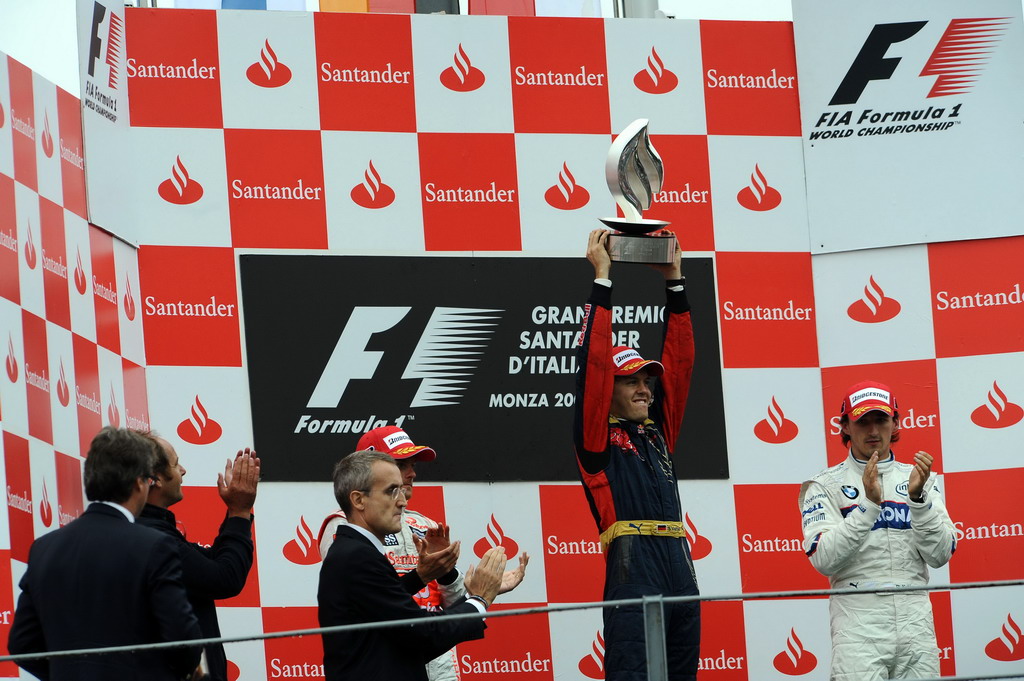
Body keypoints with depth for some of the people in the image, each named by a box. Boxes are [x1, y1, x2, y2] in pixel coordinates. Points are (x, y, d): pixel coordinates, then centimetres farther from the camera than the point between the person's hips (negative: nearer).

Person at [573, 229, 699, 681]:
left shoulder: (657, 432, 21)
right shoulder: (598, 437, 5)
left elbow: (679, 361, 20)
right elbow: (593, 364, -4)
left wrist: (674, 282, 18)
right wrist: (601, 280, -2)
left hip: (681, 573, 7)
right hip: (633, 577, -7)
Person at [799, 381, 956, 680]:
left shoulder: (915, 478, 12)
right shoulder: (825, 485, 4)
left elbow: (940, 555, 2)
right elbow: (823, 560, -9)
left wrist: (918, 497, -11)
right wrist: (868, 504, -17)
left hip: (915, 621, 3)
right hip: (857, 625, -3)